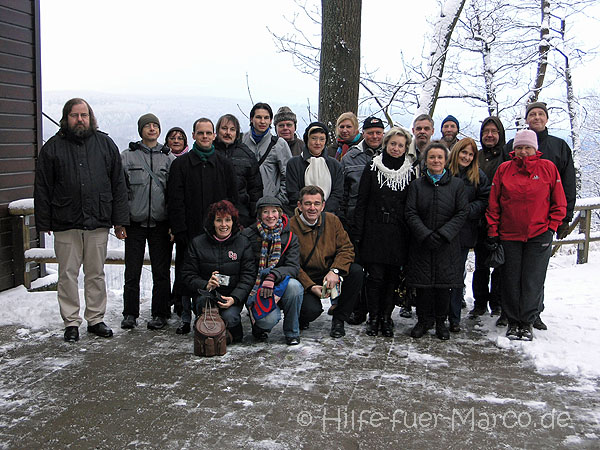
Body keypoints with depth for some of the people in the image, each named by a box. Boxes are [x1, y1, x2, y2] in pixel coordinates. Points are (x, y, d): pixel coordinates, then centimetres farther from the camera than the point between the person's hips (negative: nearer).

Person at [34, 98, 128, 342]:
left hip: (98, 222, 1)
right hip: (65, 224, -1)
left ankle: (96, 319, 21)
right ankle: (71, 322, 16)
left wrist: (119, 220, 2)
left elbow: (118, 184, 7)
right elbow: (42, 189, 3)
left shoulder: (106, 144, 7)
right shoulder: (53, 147, 3)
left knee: (96, 274, 10)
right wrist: (43, 222, -2)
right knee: (68, 274, 5)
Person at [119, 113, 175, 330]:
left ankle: (160, 314, 15)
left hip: (160, 223, 1)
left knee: (161, 271, 5)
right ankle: (130, 314, 14)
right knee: (132, 271, 3)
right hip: (135, 223, 0)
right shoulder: (128, 156, 5)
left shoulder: (169, 158, 8)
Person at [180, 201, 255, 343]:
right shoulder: (197, 243, 3)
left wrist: (234, 298, -19)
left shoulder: (243, 243, 3)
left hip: (233, 295, 0)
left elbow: (248, 276, -3)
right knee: (205, 308, -33)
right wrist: (206, 285, -19)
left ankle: (234, 333, 6)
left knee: (229, 317, -29)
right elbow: (187, 274, 2)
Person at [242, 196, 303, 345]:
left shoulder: (290, 237, 1)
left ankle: (292, 332, -9)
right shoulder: (248, 235, -2)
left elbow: (293, 267, -9)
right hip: (256, 289, -2)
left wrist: (273, 276, -28)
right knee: (269, 318, -32)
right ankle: (259, 327, 9)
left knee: (293, 285, -33)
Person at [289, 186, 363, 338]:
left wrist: (335, 270, -23)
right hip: (305, 280, -4)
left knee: (356, 271, -22)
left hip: (329, 273, 4)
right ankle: (301, 319, 11)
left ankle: (338, 318, -6)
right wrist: (310, 286, -26)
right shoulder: (291, 227, -15)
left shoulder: (332, 220, -2)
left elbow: (346, 248, -5)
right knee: (312, 310, -31)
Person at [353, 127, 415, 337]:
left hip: (398, 234, 2)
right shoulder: (372, 168, 3)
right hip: (375, 231, -2)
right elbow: (361, 201, 1)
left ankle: (386, 317, 16)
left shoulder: (409, 172, 9)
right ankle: (373, 318, 10)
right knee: (375, 276, -2)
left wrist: (411, 235, 4)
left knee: (393, 277, 5)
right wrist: (358, 232, -4)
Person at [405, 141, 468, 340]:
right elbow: (411, 213, -1)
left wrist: (443, 234, -12)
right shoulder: (417, 184, 5)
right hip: (421, 245, 0)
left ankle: (441, 321, 18)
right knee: (423, 284, 1)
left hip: (447, 245, 0)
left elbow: (462, 213, -1)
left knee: (444, 284, 3)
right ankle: (424, 320, 17)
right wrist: (426, 235, -14)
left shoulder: (456, 184, 4)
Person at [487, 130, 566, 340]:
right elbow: (494, 204, 5)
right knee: (511, 281, 6)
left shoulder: (548, 168, 1)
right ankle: (513, 321, 19)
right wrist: (493, 231, 2)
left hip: (539, 235, -1)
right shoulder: (504, 169, 3)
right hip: (509, 235, 1)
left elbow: (559, 202, 6)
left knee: (533, 281, 1)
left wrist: (552, 227, -1)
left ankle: (527, 321, 14)